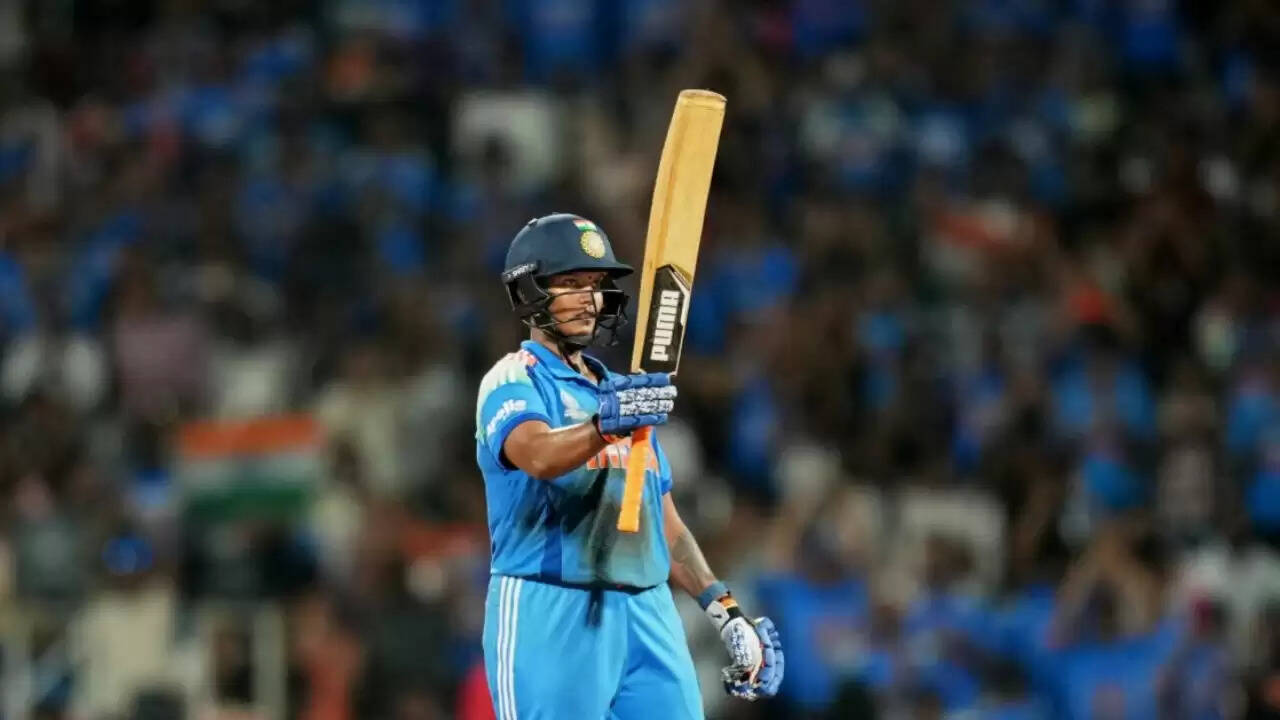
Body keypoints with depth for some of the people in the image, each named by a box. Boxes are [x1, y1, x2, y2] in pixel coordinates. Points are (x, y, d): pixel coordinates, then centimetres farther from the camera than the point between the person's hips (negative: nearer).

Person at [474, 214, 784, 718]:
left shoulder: (626, 393, 22)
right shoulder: (513, 382, -1)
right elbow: (539, 456, -24)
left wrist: (726, 613, 13)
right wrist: (607, 425, -43)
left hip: (648, 618, 7)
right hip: (551, 616, -7)